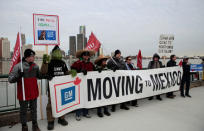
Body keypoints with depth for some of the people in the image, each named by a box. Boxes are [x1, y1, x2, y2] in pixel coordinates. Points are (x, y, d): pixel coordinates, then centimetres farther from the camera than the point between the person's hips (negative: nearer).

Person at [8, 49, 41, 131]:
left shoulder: (35, 66, 3)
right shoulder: (18, 66, -13)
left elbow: (39, 76, 16)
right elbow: (10, 79, -13)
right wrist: (18, 76, -31)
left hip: (34, 93, 4)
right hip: (23, 93, -4)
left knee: (34, 109, 17)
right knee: (23, 110, 12)